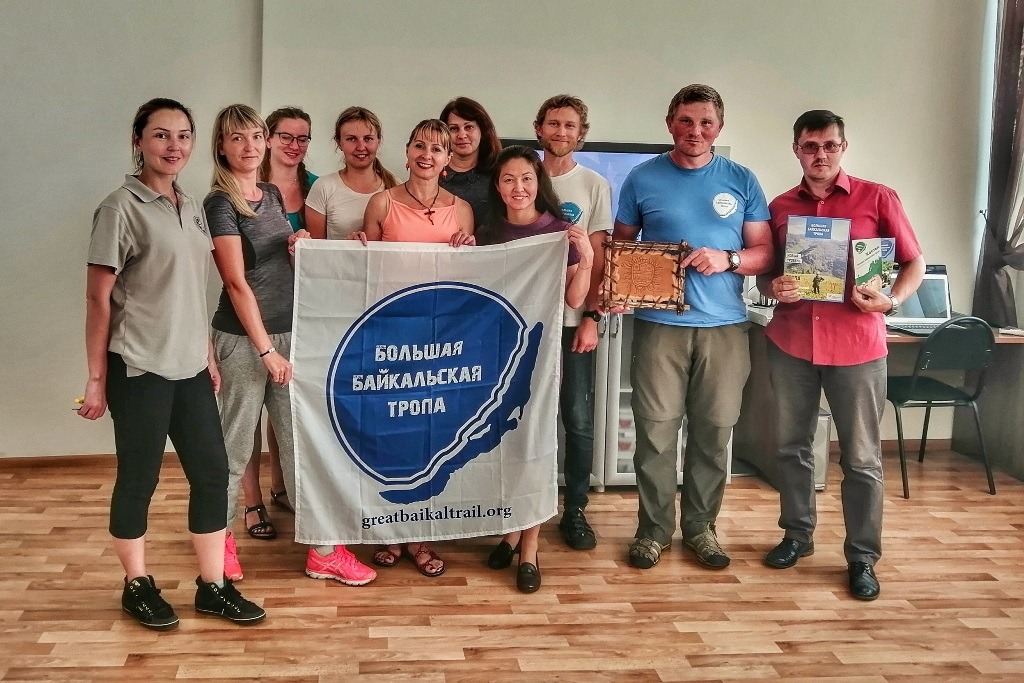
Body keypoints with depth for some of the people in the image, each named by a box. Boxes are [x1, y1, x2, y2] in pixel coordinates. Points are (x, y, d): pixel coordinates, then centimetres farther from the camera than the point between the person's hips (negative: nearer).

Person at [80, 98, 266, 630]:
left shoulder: (192, 208, 11)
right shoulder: (122, 207, -9)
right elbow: (98, 297, -9)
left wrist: (208, 357, 15)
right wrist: (96, 379, -9)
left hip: (189, 367, 7)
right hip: (139, 369, -7)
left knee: (212, 471, 7)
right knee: (138, 477, 6)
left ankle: (213, 587, 19)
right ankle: (137, 586, 23)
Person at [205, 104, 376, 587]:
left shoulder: (272, 195, 11)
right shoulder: (220, 203, -9)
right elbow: (237, 283, -14)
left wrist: (303, 245, 1)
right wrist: (266, 350, -16)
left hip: (288, 332, 6)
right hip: (244, 338, -6)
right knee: (236, 444, 5)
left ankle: (323, 551, 11)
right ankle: (220, 539, 25)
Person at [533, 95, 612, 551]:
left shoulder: (594, 186, 4)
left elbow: (599, 257, 0)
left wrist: (591, 316, -9)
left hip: (572, 318, -1)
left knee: (578, 419, 1)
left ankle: (574, 510, 14)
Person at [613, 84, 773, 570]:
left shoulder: (741, 181, 7)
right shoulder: (643, 178, 5)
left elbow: (765, 253, 7)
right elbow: (621, 246, 10)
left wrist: (727, 259, -13)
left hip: (724, 325, 1)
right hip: (659, 323, -1)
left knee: (714, 432, 7)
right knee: (656, 431, 0)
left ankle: (700, 527, 22)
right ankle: (654, 528, 15)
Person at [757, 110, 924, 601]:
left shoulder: (877, 199, 0)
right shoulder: (780, 207, 9)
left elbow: (914, 263, 4)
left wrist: (891, 301, -15)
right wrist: (772, 287, -6)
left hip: (856, 344, -3)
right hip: (791, 342, 3)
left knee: (862, 457, 2)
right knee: (792, 446, 12)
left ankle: (862, 557, 14)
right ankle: (797, 535, 29)